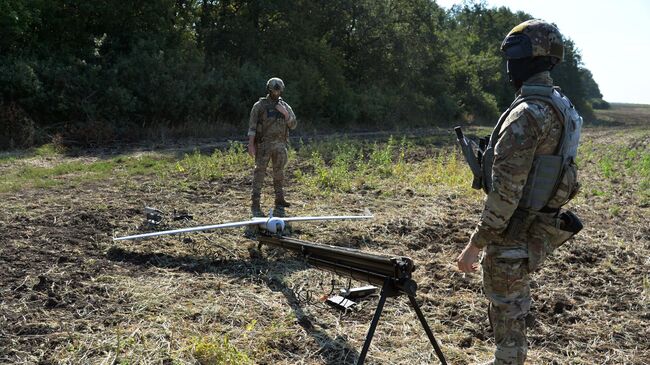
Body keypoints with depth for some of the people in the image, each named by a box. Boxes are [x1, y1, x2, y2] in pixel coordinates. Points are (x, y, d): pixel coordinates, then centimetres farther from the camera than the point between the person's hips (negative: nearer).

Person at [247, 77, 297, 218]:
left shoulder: (285, 106, 10)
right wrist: (251, 144, -14)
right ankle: (255, 205, 2)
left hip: (280, 145, 3)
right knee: (259, 173, -3)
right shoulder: (259, 105, -1)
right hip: (263, 144, -3)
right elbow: (252, 126, -5)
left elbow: (293, 125, 5)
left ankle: (279, 204, 12)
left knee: (279, 174, 5)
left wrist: (285, 113, -12)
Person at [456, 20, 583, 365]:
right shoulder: (561, 105, 7)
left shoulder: (526, 114, -24)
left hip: (515, 233, -9)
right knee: (512, 304, 24)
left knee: (506, 311, 7)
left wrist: (475, 244, -21)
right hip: (540, 227, 9)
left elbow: (506, 191, -26)